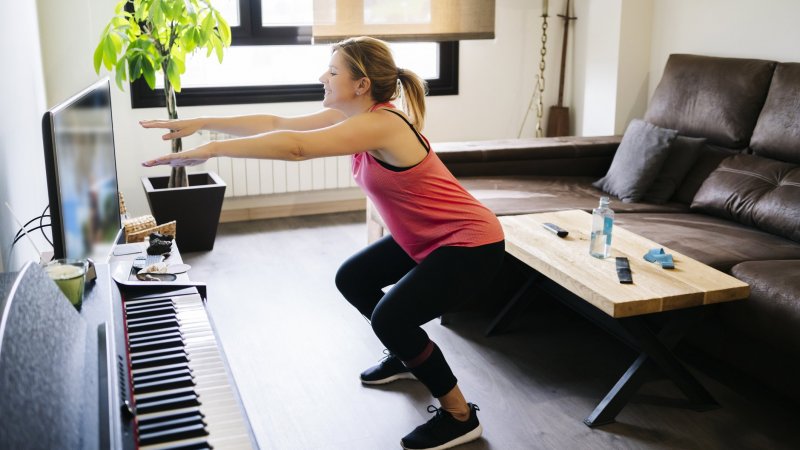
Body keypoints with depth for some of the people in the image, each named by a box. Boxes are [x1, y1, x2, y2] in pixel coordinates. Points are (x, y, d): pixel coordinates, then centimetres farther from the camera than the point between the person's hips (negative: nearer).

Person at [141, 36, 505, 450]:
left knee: (389, 317, -21)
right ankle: (406, 355, 39)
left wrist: (212, 150, -33)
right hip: (426, 238, 10)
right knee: (351, 279, 17)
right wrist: (202, 123, -1)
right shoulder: (351, 116, 0)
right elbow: (279, 124, 1)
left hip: (471, 243, -10)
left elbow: (296, 147, -37)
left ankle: (460, 416, -1)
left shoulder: (380, 124, -28)